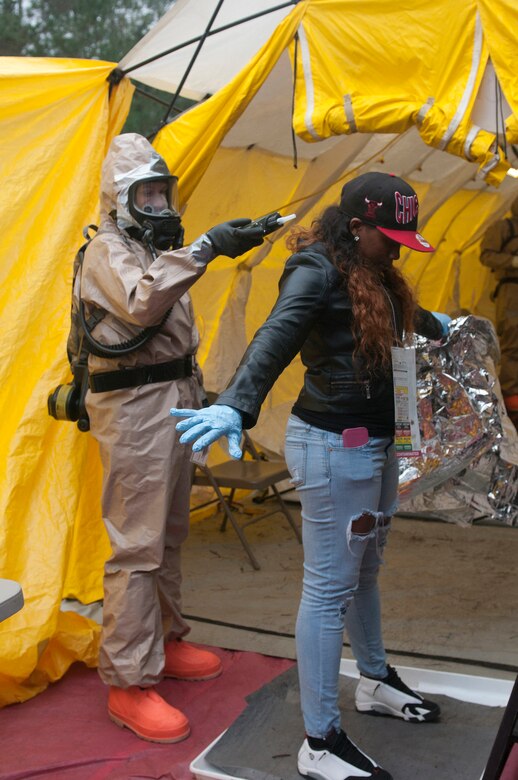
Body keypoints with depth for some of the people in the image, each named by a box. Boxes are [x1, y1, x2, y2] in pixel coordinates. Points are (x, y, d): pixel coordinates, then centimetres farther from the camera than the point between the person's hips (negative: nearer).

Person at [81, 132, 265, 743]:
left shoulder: (156, 248, 21)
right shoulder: (107, 249, -8)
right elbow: (140, 304, -30)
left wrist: (196, 395, 22)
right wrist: (205, 249, -33)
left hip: (175, 399, 10)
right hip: (134, 406, -9)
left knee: (169, 533, 16)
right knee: (136, 544, -8)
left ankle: (164, 643, 30)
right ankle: (128, 683, 0)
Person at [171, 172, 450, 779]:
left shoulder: (374, 277, 13)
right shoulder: (317, 271, -15)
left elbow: (403, 313, 36)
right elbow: (274, 339, -32)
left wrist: (435, 325, 57)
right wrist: (235, 406, -49)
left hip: (375, 441, 9)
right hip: (334, 445, -9)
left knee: (364, 571, 23)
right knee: (330, 587, -2)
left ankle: (375, 681, 43)